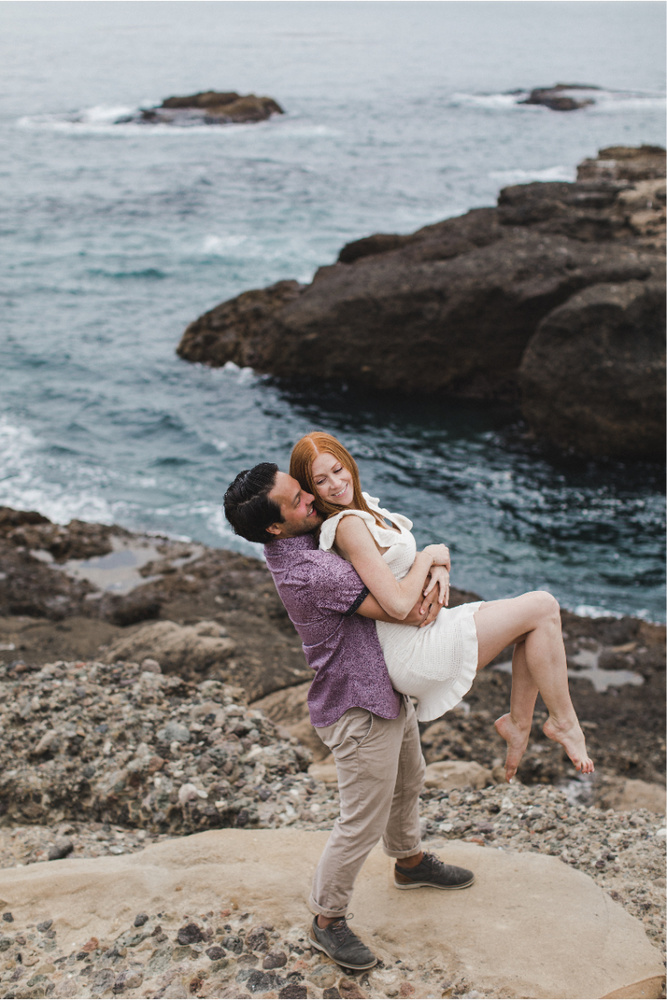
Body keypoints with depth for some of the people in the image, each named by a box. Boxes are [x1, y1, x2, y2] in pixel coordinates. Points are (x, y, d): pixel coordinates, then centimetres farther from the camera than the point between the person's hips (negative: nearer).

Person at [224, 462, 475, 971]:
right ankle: (328, 920, 24)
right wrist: (428, 558, -15)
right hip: (360, 707, -10)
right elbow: (398, 609, -33)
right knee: (363, 823, 4)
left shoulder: (317, 538, -1)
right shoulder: (309, 570, -32)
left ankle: (410, 862, 55)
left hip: (389, 689, 10)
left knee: (408, 781, 30)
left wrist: (433, 585, -17)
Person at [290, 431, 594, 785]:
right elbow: (399, 603, -26)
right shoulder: (348, 525, -21)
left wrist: (439, 568, -4)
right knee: (542, 608, -8)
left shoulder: (364, 507, 9)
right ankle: (563, 720, 4)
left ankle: (517, 721, 13)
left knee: (539, 608, 9)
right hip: (413, 652, -10)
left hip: (422, 633, 10)